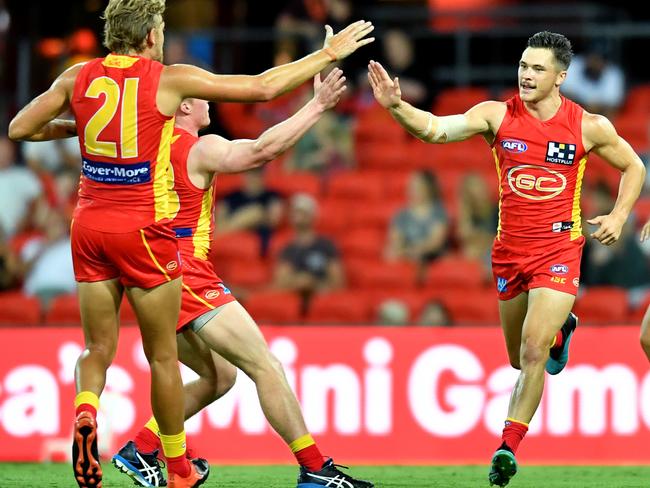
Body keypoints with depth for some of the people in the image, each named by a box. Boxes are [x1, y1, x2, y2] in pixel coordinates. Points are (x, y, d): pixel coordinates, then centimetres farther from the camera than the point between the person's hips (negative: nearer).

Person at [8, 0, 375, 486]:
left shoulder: (80, 77, 3)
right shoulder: (169, 80, -7)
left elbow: (20, 129, 6)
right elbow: (262, 87, -4)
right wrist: (327, 55, 6)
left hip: (90, 224, 4)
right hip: (143, 227, -4)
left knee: (98, 349, 12)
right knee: (163, 355, 9)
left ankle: (85, 412, -20)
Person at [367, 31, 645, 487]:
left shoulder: (589, 127, -7)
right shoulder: (497, 115, -8)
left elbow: (633, 167, 10)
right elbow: (436, 129, -21)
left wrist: (618, 217, -4)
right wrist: (396, 106, -38)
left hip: (558, 249, -3)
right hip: (509, 251, 3)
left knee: (532, 351, -18)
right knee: (520, 359, 17)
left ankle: (509, 447, -8)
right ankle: (560, 330, 52)